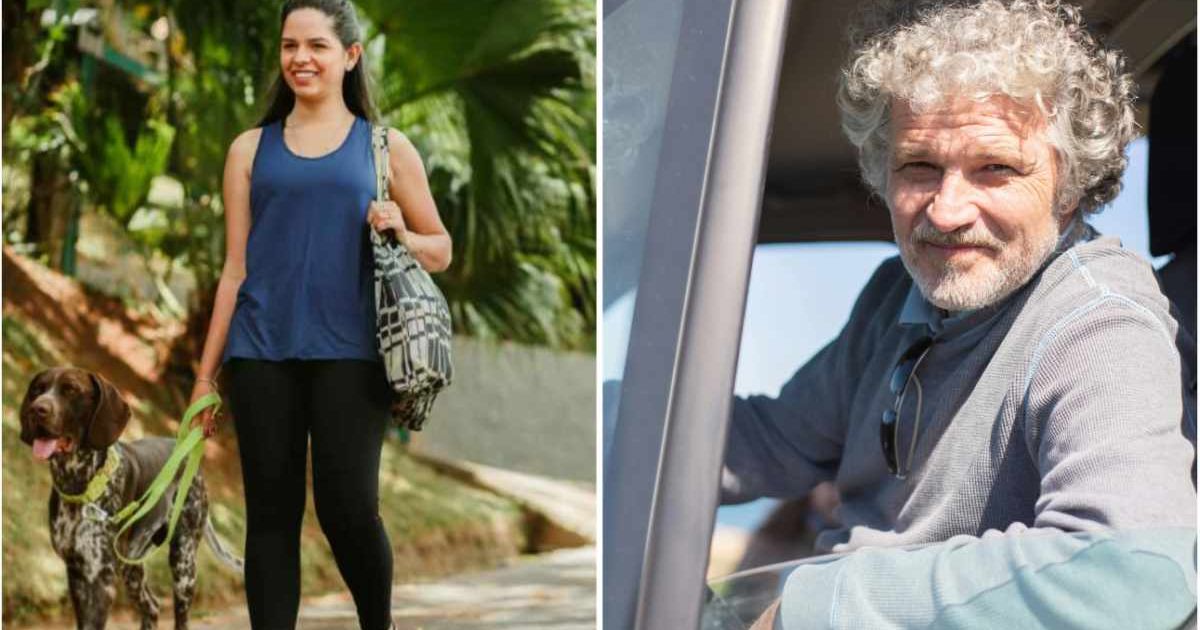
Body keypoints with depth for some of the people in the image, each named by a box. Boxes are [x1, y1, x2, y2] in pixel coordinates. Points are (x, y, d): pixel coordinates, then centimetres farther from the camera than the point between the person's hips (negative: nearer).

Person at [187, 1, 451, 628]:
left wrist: (400, 234, -9)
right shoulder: (251, 148, 11)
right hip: (262, 356, 2)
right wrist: (205, 373, 8)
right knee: (271, 514, 3)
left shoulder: (386, 147, 8)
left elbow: (440, 251, 13)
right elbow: (235, 267, 11)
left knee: (348, 509, -5)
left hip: (349, 354, -2)